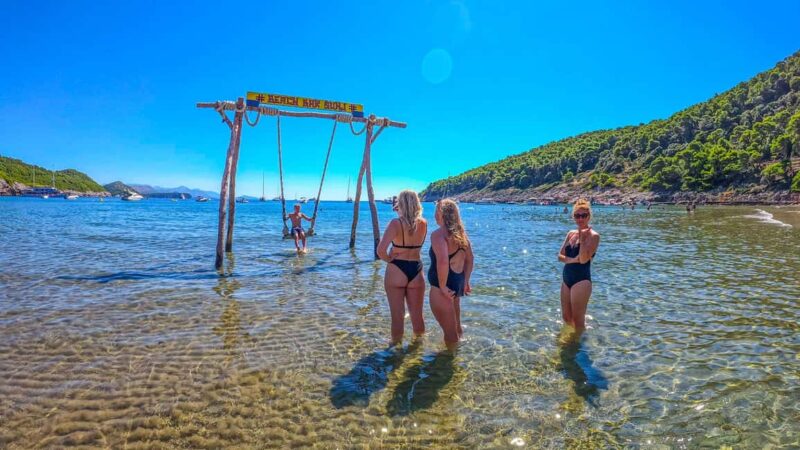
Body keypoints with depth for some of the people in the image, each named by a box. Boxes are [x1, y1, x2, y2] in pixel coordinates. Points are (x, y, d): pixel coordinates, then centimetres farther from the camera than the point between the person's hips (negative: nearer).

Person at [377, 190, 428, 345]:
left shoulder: (395, 223, -13)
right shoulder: (423, 224, 0)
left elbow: (381, 251, -24)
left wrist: (389, 259, -3)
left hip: (396, 271, -4)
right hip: (416, 271, 4)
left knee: (397, 315, 8)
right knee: (417, 315, 17)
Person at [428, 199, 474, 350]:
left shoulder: (438, 234, -21)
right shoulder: (460, 233, 6)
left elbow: (443, 261, -35)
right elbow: (470, 259, 14)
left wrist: (442, 286, -24)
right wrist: (465, 281, 19)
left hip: (443, 287, -9)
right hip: (457, 283, 9)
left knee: (449, 331, 6)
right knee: (455, 326, 30)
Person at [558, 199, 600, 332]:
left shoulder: (593, 236, -10)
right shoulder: (571, 234, 9)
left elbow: (583, 259, -21)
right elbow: (560, 256, 4)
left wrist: (582, 238, -18)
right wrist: (572, 260, -15)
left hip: (581, 280, -7)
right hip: (566, 278, 7)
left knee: (578, 320, 3)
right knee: (566, 317, 17)